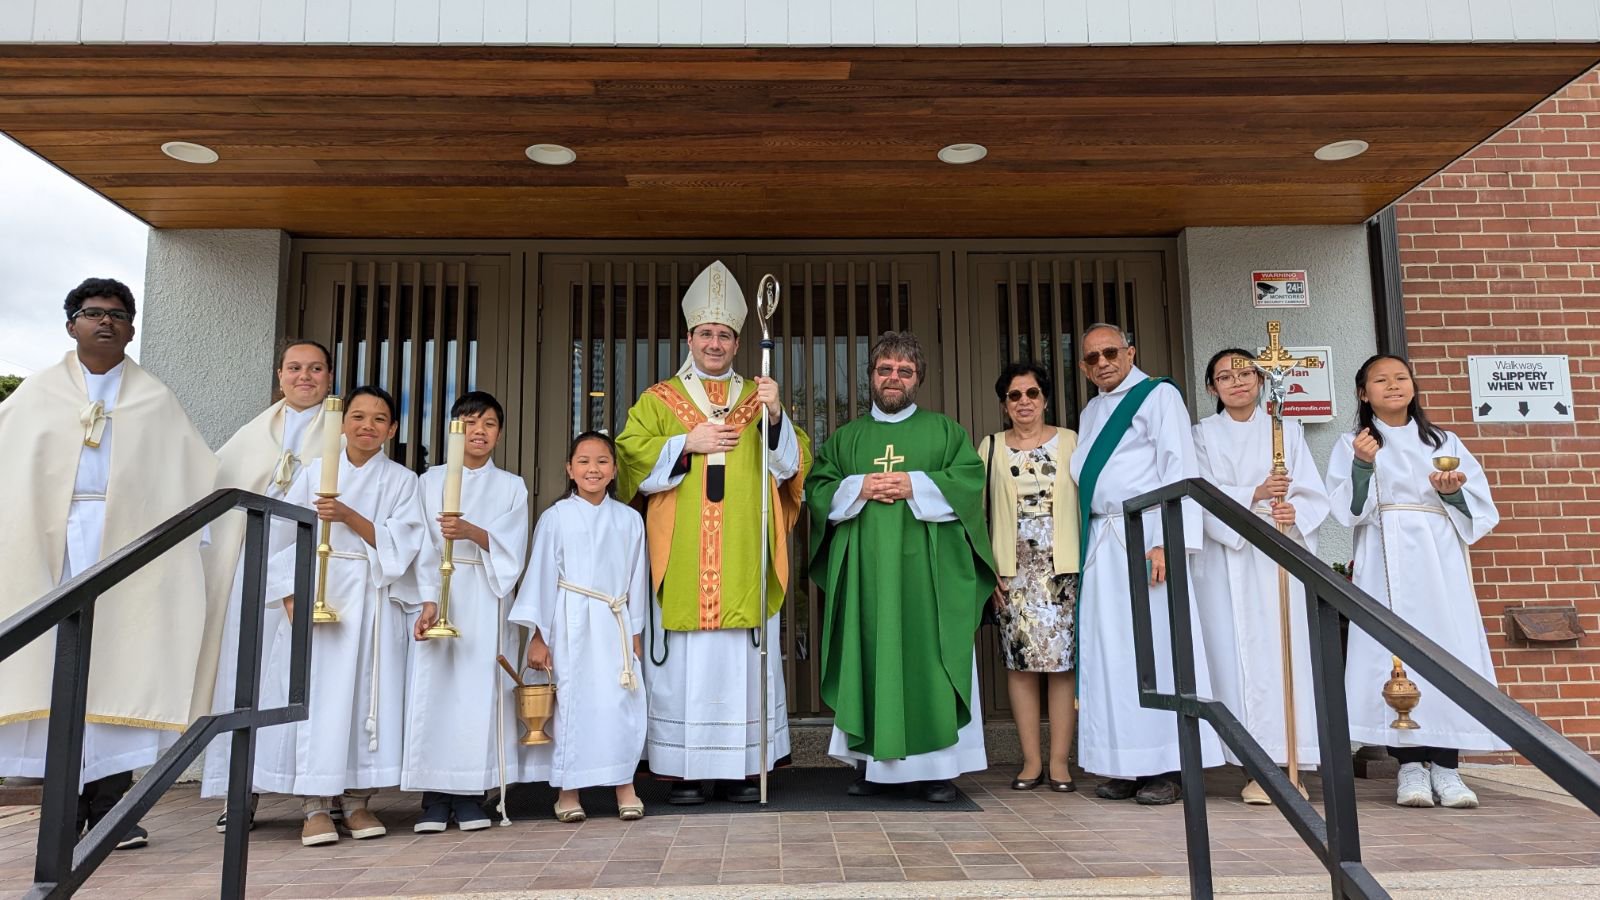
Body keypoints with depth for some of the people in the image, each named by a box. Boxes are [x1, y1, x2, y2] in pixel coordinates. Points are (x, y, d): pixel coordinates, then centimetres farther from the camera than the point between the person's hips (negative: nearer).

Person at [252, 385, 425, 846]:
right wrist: (292, 595, -8)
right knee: (315, 694, -4)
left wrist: (350, 517, -17)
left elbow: (401, 543, -4)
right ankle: (314, 807, 3)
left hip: (373, 601, 0)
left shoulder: (401, 480, 7)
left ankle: (357, 800, 11)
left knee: (368, 694, 0)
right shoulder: (314, 471, 9)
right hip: (315, 596, 0)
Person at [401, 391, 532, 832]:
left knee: (480, 690, -4)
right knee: (434, 688, -5)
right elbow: (422, 548, 1)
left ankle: (470, 794, 4)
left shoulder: (511, 486, 12)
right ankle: (435, 797, 2)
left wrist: (470, 531, -21)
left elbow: (511, 547, -2)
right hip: (438, 597, 0)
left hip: (487, 601, 0)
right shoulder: (430, 481, 11)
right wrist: (427, 602, -12)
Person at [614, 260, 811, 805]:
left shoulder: (759, 398, 16)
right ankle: (684, 772, 9)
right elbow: (631, 459, 2)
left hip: (745, 561, 1)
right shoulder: (658, 400, 12)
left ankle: (743, 768, 13)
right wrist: (687, 444, -9)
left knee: (746, 661, 3)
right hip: (682, 559, -1)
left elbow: (792, 464, 7)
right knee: (683, 660, -1)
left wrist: (775, 417, -9)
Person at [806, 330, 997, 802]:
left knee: (928, 659, -3)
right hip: (865, 570, 2)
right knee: (870, 660, 1)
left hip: (927, 570, -1)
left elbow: (970, 478, 0)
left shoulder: (944, 430, 13)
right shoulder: (846, 438, 17)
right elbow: (817, 488, 9)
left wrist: (915, 486, -11)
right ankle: (873, 763, 8)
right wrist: (859, 489, -8)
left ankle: (937, 766, 3)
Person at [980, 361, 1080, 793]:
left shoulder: (1071, 442, 8)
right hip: (1012, 571, 1)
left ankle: (1059, 760, 6)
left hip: (1062, 568, 0)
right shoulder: (991, 448, 9)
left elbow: (1087, 502, 6)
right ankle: (1031, 760, 8)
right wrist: (987, 570, -2)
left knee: (1062, 660, -2)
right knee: (1019, 661, 0)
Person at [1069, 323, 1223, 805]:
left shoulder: (1158, 396, 0)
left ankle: (1167, 769, 2)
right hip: (1101, 543, 7)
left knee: (1156, 646, -5)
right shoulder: (1090, 413, 21)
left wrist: (1167, 543, -19)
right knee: (1110, 652, 5)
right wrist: (1085, 547, 11)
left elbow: (1179, 469, -9)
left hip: (1145, 535, -7)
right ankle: (1126, 766, 11)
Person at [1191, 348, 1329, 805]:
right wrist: (1254, 495, -17)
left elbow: (1312, 492, 4)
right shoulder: (1204, 434, 11)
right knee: (1241, 655, -4)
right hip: (1228, 560, 0)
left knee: (1288, 651, -5)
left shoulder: (1287, 428, 13)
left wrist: (1294, 513, -18)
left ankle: (1292, 765, 0)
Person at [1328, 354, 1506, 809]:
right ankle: (1410, 765, -6)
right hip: (1386, 565, -2)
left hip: (1440, 561, 2)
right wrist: (1363, 464, -15)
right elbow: (1348, 511, -1)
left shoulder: (1444, 442, 17)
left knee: (1447, 648, -6)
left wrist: (1454, 492, -8)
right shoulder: (1352, 444, 10)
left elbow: (1481, 507, 12)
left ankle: (1445, 766, -1)